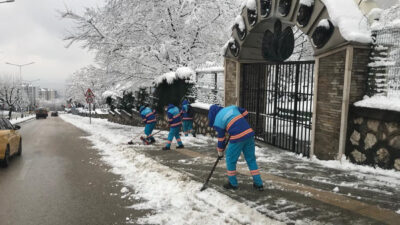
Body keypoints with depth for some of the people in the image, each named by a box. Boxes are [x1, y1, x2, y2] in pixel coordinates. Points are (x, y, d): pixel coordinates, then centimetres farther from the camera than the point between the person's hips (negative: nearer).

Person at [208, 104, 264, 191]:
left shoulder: (217, 122, 1)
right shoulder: (232, 107, 14)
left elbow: (221, 138, 7)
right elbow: (245, 113, 23)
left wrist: (220, 152, 21)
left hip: (237, 138, -6)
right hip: (249, 133, 6)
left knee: (231, 159, 15)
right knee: (251, 159, 16)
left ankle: (233, 183, 24)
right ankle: (258, 184, 20)